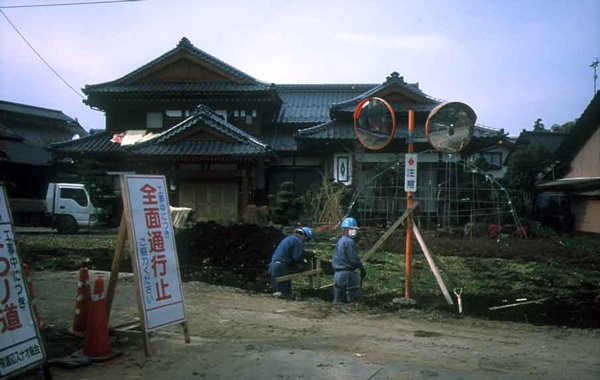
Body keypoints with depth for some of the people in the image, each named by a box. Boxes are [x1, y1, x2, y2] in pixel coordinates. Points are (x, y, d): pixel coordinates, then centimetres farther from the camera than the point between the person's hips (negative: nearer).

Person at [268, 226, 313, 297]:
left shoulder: (288, 238, 23)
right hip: (281, 267, -9)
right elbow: (298, 257, -15)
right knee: (286, 293, -5)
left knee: (277, 292, 12)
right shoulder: (297, 241, -7)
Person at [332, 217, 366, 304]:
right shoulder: (349, 241, -13)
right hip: (347, 273, -9)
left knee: (339, 299, 13)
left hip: (337, 273, 9)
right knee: (354, 298, -4)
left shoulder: (340, 241, 14)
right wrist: (362, 268, 0)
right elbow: (354, 259, -15)